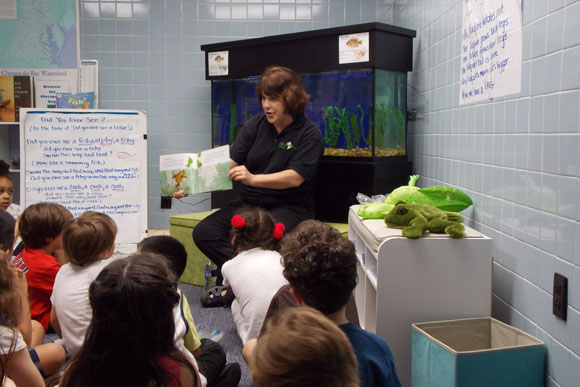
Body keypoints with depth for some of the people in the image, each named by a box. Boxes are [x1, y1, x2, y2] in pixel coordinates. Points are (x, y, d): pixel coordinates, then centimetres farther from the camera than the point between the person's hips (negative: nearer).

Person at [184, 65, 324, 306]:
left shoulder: (309, 134, -7)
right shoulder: (255, 125, 6)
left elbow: (295, 177, -18)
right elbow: (230, 163, -1)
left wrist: (253, 179, -32)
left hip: (289, 206, -5)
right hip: (249, 202, 5)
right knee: (203, 232, -14)